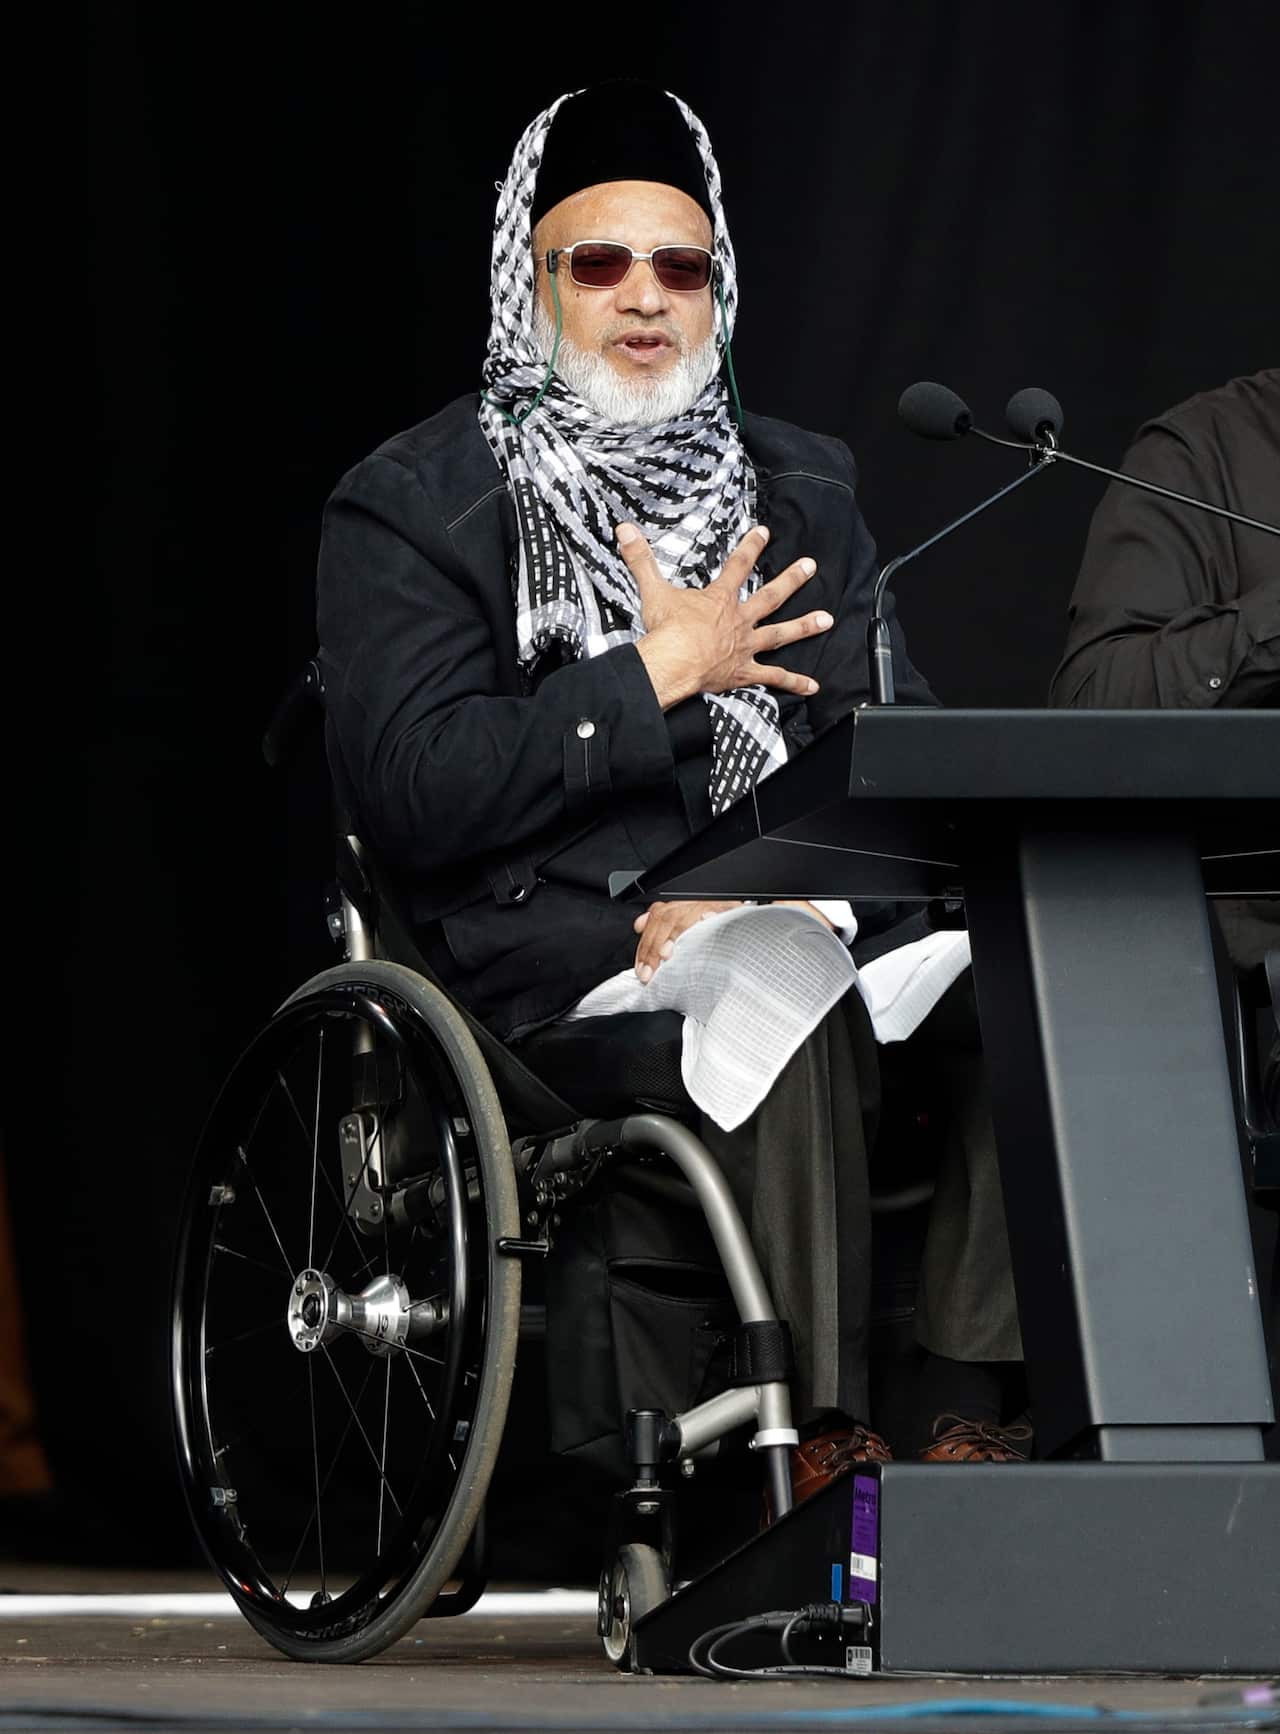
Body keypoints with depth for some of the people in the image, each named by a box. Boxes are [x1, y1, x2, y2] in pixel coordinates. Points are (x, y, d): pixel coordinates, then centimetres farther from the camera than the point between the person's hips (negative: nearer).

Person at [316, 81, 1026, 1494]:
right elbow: (410, 796, -7)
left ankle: (975, 1419, -26)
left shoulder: (800, 491, 21)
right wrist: (660, 673, -7)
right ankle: (817, 1437, -34)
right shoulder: (412, 510, 7)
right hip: (551, 965, -4)